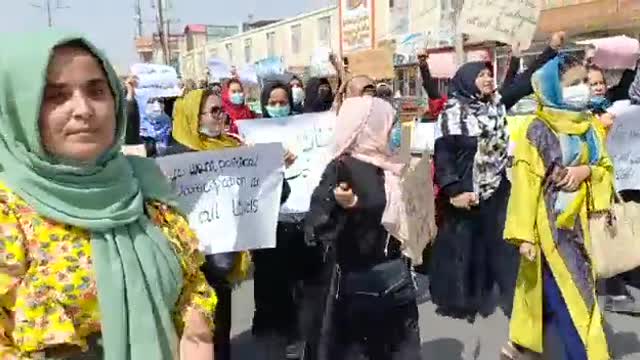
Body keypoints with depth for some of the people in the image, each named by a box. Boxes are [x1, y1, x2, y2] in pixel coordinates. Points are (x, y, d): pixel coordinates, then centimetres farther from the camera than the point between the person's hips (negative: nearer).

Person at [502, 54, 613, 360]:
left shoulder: (587, 126, 7)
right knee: (571, 293, -2)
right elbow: (525, 184, -15)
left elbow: (606, 167, 15)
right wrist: (525, 234, -18)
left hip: (577, 219, 7)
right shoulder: (538, 131, -14)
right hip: (551, 221, -7)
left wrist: (587, 170, -10)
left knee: (550, 289, 16)